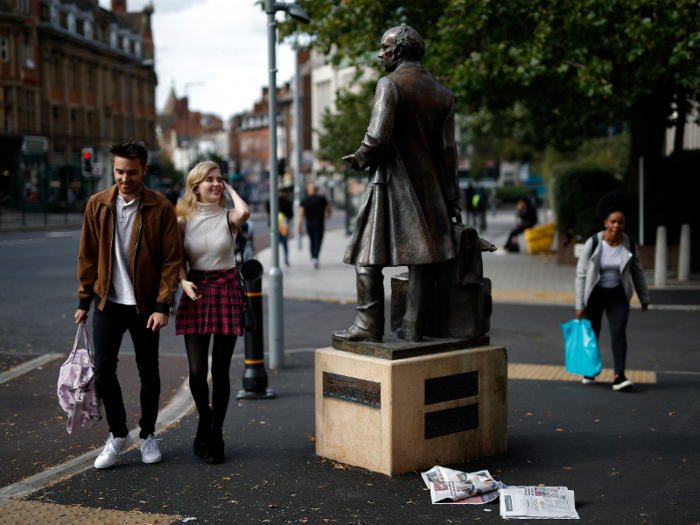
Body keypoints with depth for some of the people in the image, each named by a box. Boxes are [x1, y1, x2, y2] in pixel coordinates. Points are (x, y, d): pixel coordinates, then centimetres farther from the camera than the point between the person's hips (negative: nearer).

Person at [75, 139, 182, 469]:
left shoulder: (161, 209, -7)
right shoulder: (98, 205, 1)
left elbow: (172, 259, -6)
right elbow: (88, 255, 8)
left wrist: (162, 306, -13)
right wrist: (84, 300, 7)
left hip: (144, 304, -2)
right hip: (108, 302, 2)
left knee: (148, 371, 7)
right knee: (103, 368, -1)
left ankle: (148, 435, 27)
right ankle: (118, 435, 19)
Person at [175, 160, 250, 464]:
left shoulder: (228, 217, 0)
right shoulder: (184, 221, 4)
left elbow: (244, 213, -24)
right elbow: (177, 259, 4)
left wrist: (230, 189, -6)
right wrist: (184, 281, -16)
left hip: (227, 291, -1)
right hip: (196, 292, 1)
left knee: (220, 371, 2)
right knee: (197, 372, -2)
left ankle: (215, 436, 16)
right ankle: (205, 420, 28)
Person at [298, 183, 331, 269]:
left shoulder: (304, 200, -2)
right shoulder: (321, 198, -3)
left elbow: (301, 214, -8)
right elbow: (328, 209, 11)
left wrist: (299, 226, -6)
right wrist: (328, 214, 34)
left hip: (309, 225, 2)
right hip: (319, 225, -2)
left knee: (312, 242, 16)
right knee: (318, 242, -5)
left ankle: (313, 259, 21)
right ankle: (315, 258, -26)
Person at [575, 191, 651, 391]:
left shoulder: (630, 244, -10)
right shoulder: (593, 243, -18)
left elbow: (637, 272, 5)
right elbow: (581, 274, -13)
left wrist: (644, 298, 11)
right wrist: (580, 305, -13)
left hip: (617, 293, 1)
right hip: (594, 292, -1)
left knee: (619, 330, -16)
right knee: (592, 332, 10)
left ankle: (619, 376, -20)